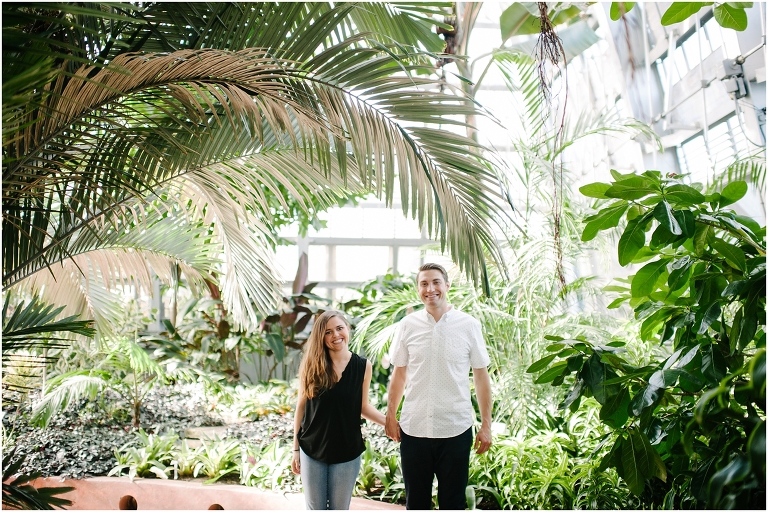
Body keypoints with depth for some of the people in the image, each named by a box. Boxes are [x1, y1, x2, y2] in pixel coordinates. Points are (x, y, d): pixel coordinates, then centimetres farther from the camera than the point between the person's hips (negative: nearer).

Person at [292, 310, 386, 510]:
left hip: (347, 451, 0)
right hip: (312, 450, 0)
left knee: (340, 507, 14)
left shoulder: (362, 366, -6)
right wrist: (295, 448, 3)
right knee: (314, 507, 14)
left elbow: (363, 407, 3)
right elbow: (301, 407, 0)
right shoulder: (311, 365, -7)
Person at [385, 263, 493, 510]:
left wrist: (486, 425, 0)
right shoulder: (407, 325, -1)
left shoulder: (469, 325, -4)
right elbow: (399, 375, 8)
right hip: (413, 428, 1)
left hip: (456, 429, -1)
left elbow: (481, 376, 2)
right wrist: (390, 416, 6)